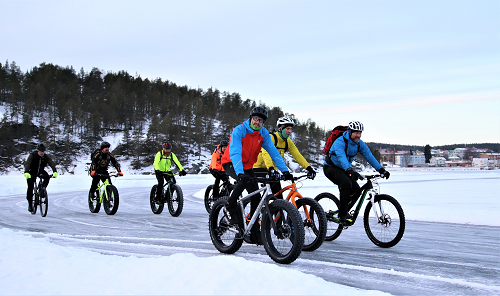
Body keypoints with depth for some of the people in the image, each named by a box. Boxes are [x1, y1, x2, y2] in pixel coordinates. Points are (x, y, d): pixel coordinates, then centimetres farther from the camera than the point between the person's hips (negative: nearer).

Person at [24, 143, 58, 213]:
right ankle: (30, 204, 3)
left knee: (47, 177, -29)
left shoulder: (46, 156, -14)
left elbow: (51, 163, -25)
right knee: (30, 188, -11)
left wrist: (55, 172, -44)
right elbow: (27, 164, -35)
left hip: (41, 171, 3)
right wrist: (26, 172, -54)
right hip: (32, 172, -3)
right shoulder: (32, 155, -22)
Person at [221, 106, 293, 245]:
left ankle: (254, 233, 5)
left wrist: (285, 170, -20)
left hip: (247, 166, 5)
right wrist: (240, 173, -49)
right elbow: (235, 152, -34)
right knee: (244, 180, -37)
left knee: (256, 196, -5)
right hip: (231, 164, -5)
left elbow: (273, 151, -9)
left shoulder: (263, 133, -7)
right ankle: (231, 207, -14)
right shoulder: (239, 130, -23)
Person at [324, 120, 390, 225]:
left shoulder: (360, 144, -4)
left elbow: (369, 156, -9)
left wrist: (381, 169, -21)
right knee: (346, 183, -32)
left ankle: (343, 211, 11)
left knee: (356, 190, -10)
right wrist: (350, 170, -59)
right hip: (331, 168, -7)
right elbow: (341, 157, -43)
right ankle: (343, 215, -25)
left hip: (343, 169, 7)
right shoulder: (340, 142, -27)